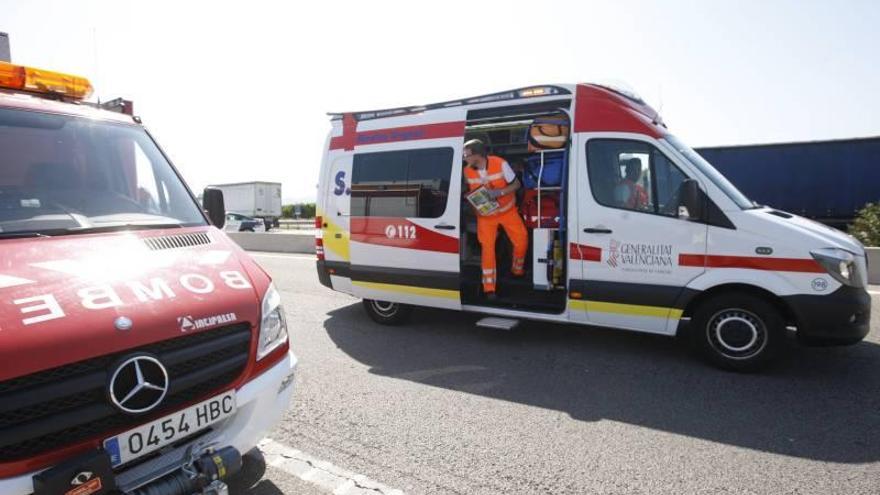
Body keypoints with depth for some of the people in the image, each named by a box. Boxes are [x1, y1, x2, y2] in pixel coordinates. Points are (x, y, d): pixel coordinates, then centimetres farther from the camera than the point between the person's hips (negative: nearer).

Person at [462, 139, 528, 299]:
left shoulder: (500, 164, -22)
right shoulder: (467, 171, -12)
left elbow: (516, 184, -13)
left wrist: (499, 192, -29)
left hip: (507, 210, 0)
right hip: (485, 214, 1)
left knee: (521, 240, -2)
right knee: (487, 247, -8)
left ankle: (517, 270, 29)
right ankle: (489, 288, 0)